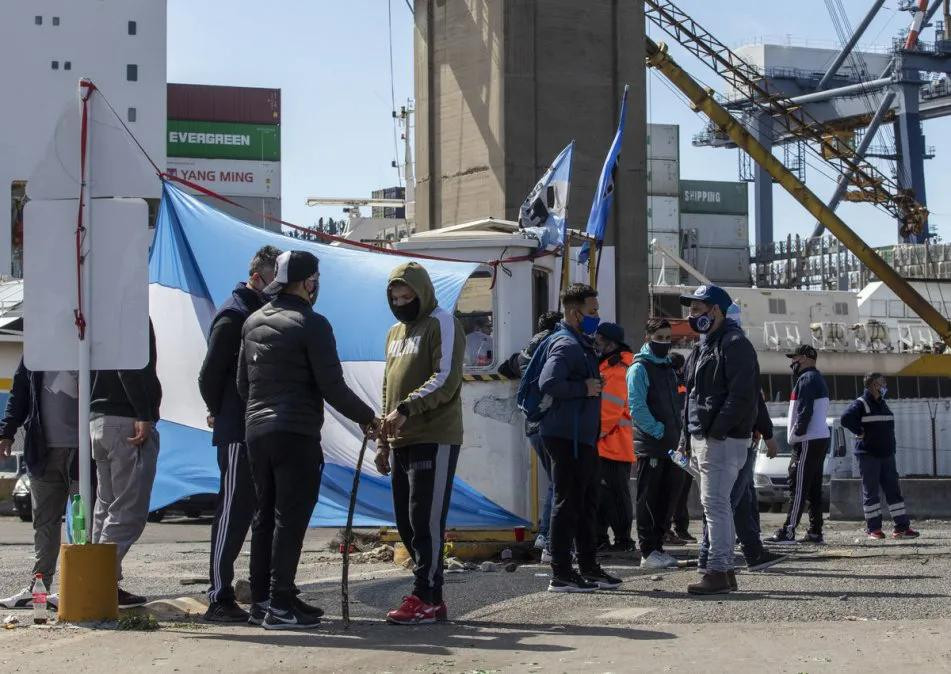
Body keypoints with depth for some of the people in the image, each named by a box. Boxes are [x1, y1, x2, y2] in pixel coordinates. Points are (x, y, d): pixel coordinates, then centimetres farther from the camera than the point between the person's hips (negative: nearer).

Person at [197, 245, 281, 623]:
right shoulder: (233, 317, -11)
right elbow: (209, 375, -10)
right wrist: (220, 413, 4)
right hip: (238, 433, -8)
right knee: (233, 514, -7)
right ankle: (219, 599, -4)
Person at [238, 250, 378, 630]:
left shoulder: (253, 323, 13)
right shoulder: (311, 324, -11)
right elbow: (332, 387, -13)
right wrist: (366, 417, 0)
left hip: (256, 430, 8)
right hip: (296, 434, -8)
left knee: (265, 514, 14)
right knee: (290, 517, -5)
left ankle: (260, 598, 18)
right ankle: (280, 605, -6)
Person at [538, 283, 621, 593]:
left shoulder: (581, 343, 19)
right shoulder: (565, 345, -14)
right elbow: (548, 383, -28)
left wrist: (593, 385, 12)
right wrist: (584, 388, -19)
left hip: (583, 436, 11)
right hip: (567, 436, -11)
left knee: (587, 502, 15)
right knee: (568, 502, -7)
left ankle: (589, 568, 23)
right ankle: (561, 574, -3)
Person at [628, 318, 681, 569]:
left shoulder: (668, 368, 19)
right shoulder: (640, 369, -7)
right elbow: (637, 408, -15)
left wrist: (677, 434, 12)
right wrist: (659, 432, -17)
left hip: (670, 447, 8)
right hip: (650, 446, -8)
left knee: (665, 499, 11)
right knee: (649, 500, -5)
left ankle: (657, 546, 18)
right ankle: (648, 551, -3)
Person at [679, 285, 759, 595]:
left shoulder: (734, 344, -11)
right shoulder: (703, 346, 20)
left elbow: (742, 394, -20)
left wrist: (717, 430, -23)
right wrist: (688, 435, 17)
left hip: (722, 439, -10)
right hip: (702, 438, 10)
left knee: (715, 503, -11)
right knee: (717, 504, 13)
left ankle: (717, 571, -10)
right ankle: (726, 569, 19)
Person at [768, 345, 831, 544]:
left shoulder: (806, 379, -11)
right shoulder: (818, 379, 21)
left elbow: (805, 412, -20)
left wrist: (796, 434, -16)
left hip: (808, 442, -10)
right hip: (821, 438, 10)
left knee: (798, 487, -11)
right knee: (814, 489, 10)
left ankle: (788, 531, -14)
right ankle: (815, 532, 11)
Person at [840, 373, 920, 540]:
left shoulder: (883, 404, 16)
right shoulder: (861, 404, -8)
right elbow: (846, 418, -24)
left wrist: (891, 447, 17)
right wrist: (860, 432, -15)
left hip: (887, 454, 7)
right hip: (868, 455, -7)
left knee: (893, 489, 4)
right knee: (871, 491, -2)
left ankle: (902, 526, 4)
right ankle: (873, 528, 3)